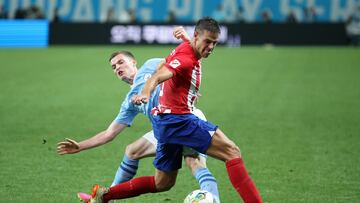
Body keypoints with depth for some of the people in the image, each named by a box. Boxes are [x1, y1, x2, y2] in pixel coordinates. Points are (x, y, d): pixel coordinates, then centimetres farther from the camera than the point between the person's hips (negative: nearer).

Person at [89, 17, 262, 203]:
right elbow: (158, 76, -31)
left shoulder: (183, 49, 13)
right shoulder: (186, 59, -16)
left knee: (162, 184, 19)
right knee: (232, 152, -18)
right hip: (177, 119, -10)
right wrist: (145, 93, -50)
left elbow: (161, 68, 28)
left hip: (166, 122, 10)